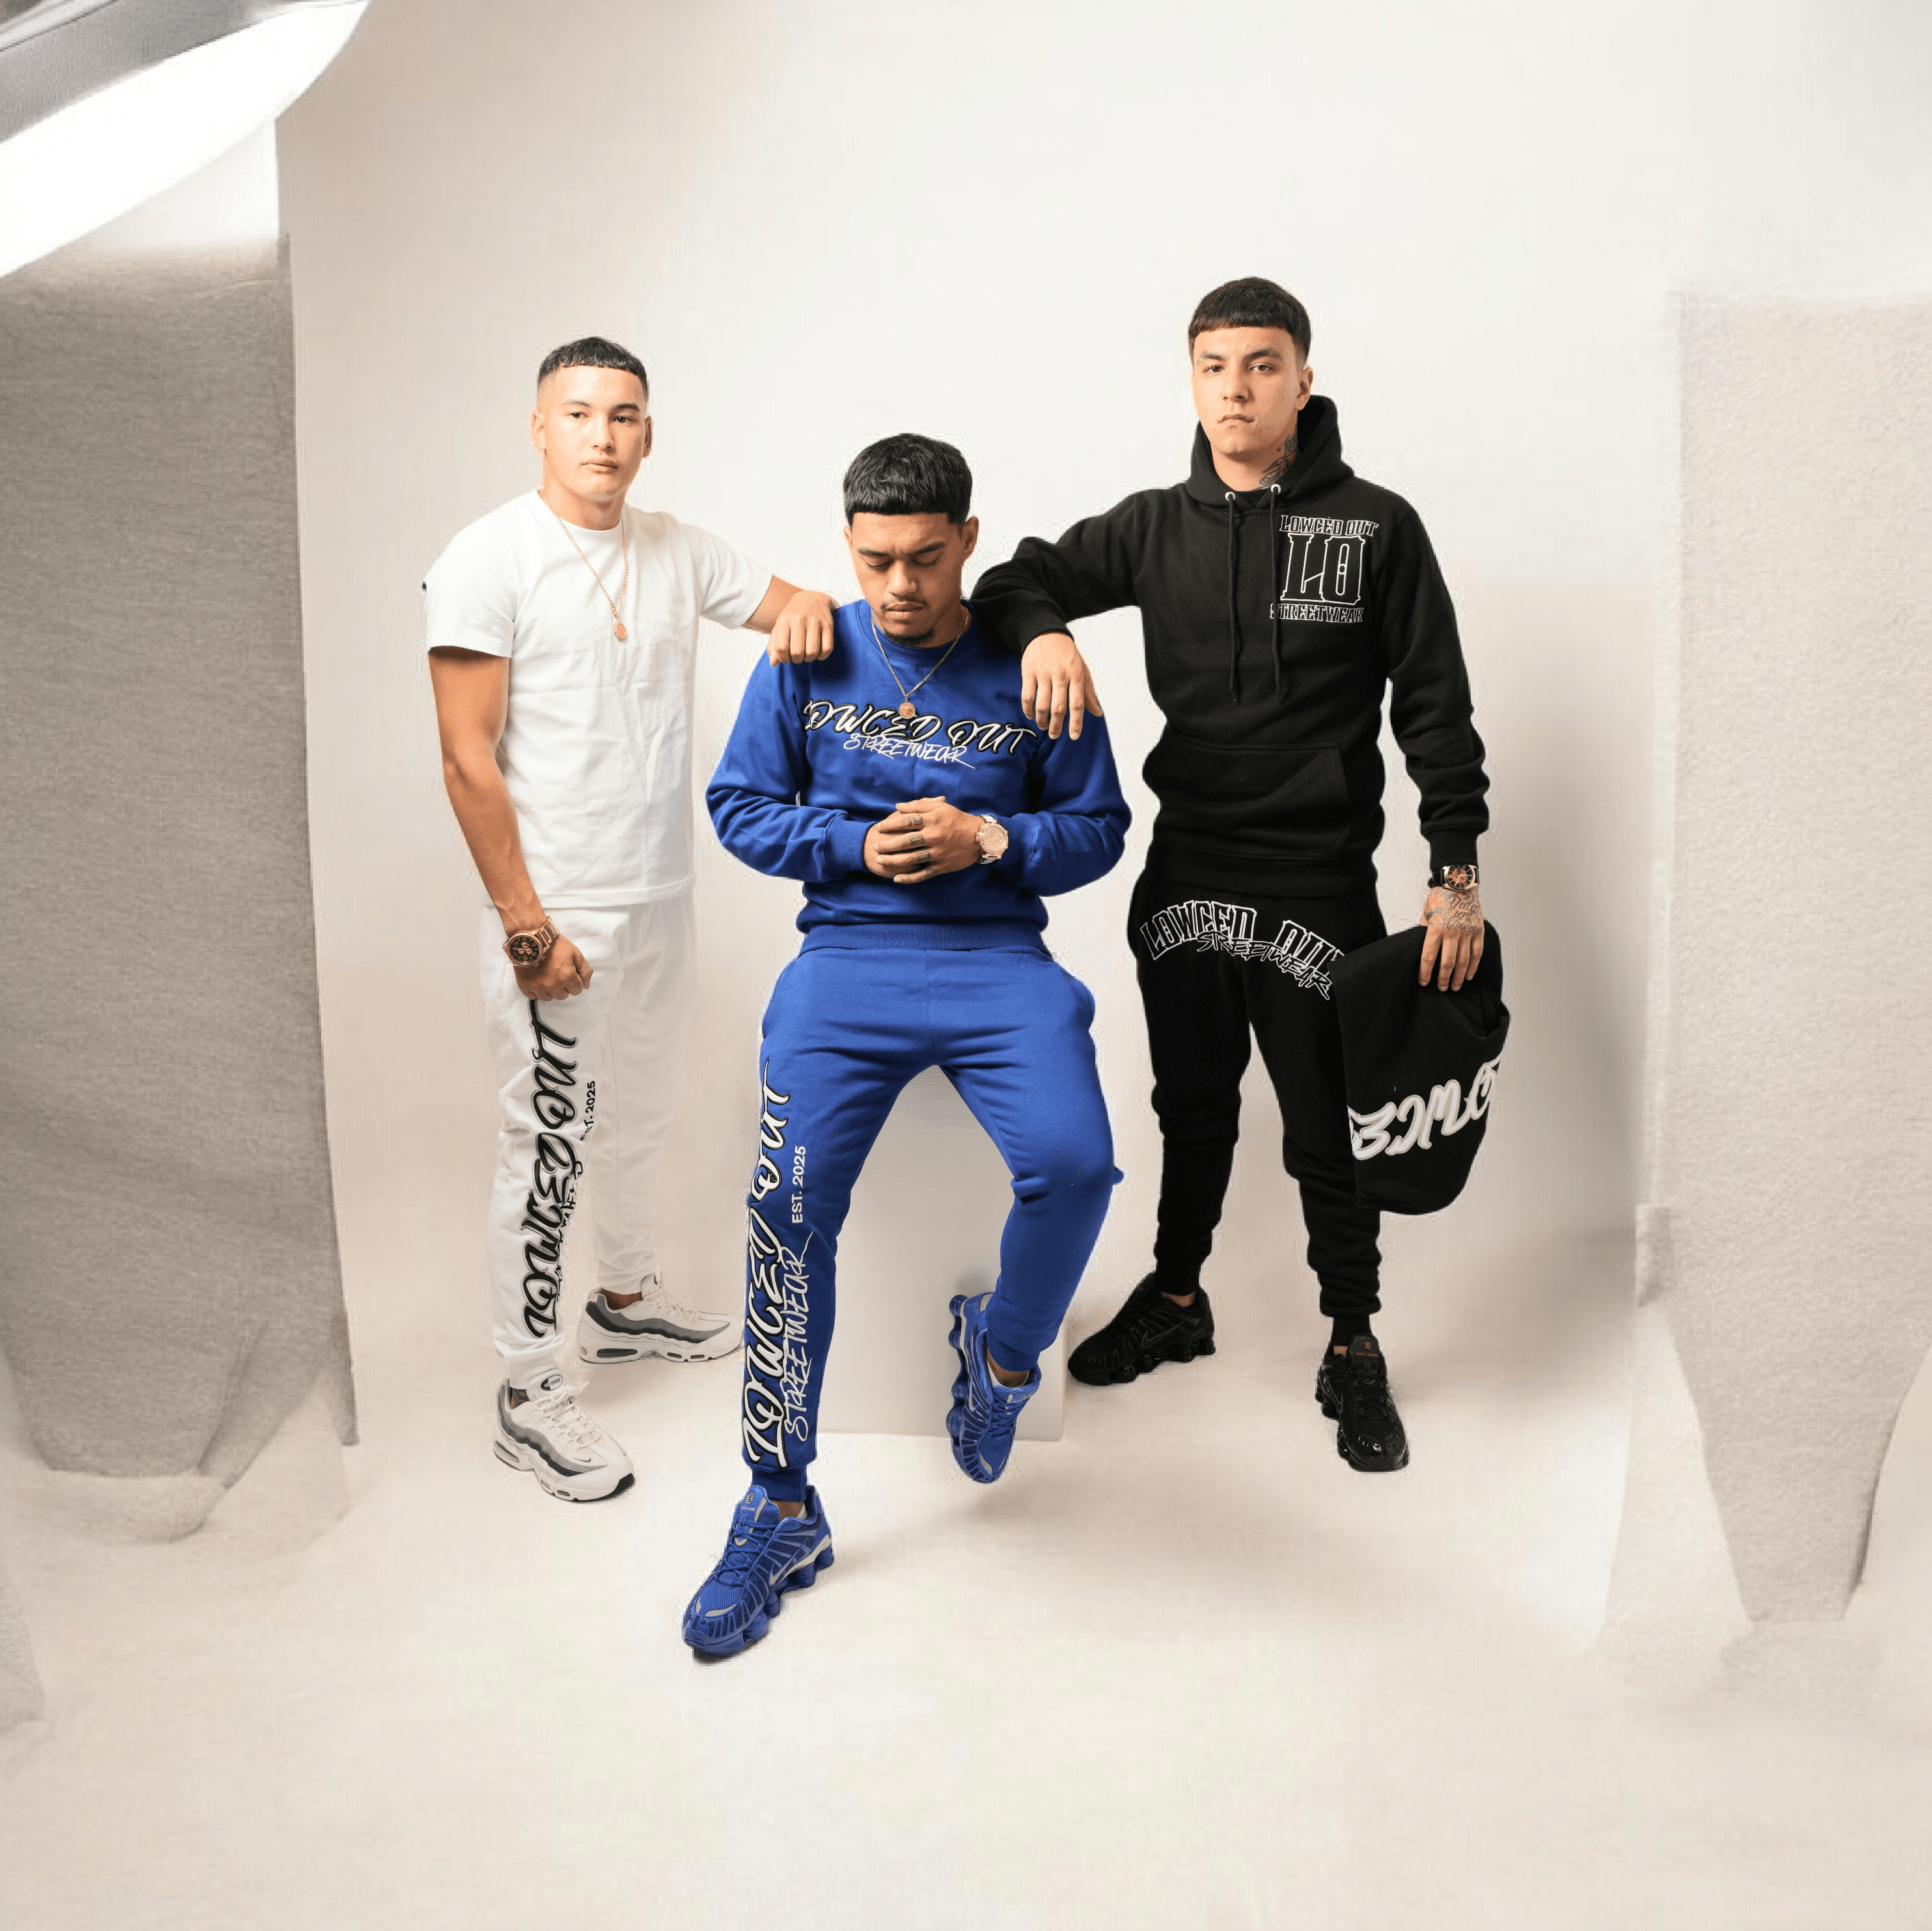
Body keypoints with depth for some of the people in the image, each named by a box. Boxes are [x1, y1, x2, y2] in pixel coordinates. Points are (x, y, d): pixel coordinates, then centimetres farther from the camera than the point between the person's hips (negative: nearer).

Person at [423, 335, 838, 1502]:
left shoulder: (675, 552, 7)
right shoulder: (489, 561, -11)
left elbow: (793, 602, 12)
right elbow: (469, 760, -15)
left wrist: (810, 608, -15)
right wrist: (526, 924, -19)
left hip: (661, 895, 7)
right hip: (555, 912, -7)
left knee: (640, 1114, 20)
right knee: (550, 1140, -1)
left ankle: (628, 1300, 41)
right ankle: (530, 1393, 12)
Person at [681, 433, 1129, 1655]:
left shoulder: (1027, 666, 6)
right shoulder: (808, 658, 8)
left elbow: (1098, 828, 10)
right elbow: (740, 807, 11)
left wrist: (986, 840, -9)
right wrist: (859, 847, -5)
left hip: (999, 962, 0)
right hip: (845, 961, 1)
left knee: (1074, 1165, -26)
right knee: (791, 1209, -15)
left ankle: (1002, 1353, 10)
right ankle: (782, 1514, 2)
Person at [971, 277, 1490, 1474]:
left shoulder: (1375, 527, -3)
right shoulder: (1157, 528, 6)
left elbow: (1436, 709, -3)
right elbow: (1019, 578, 12)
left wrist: (1458, 875, -8)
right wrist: (1042, 629, -13)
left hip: (1320, 882, -4)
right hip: (1184, 874, 4)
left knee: (1327, 1126, 3)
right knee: (1192, 1104, 18)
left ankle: (1354, 1349, 21)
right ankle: (1177, 1298, 37)